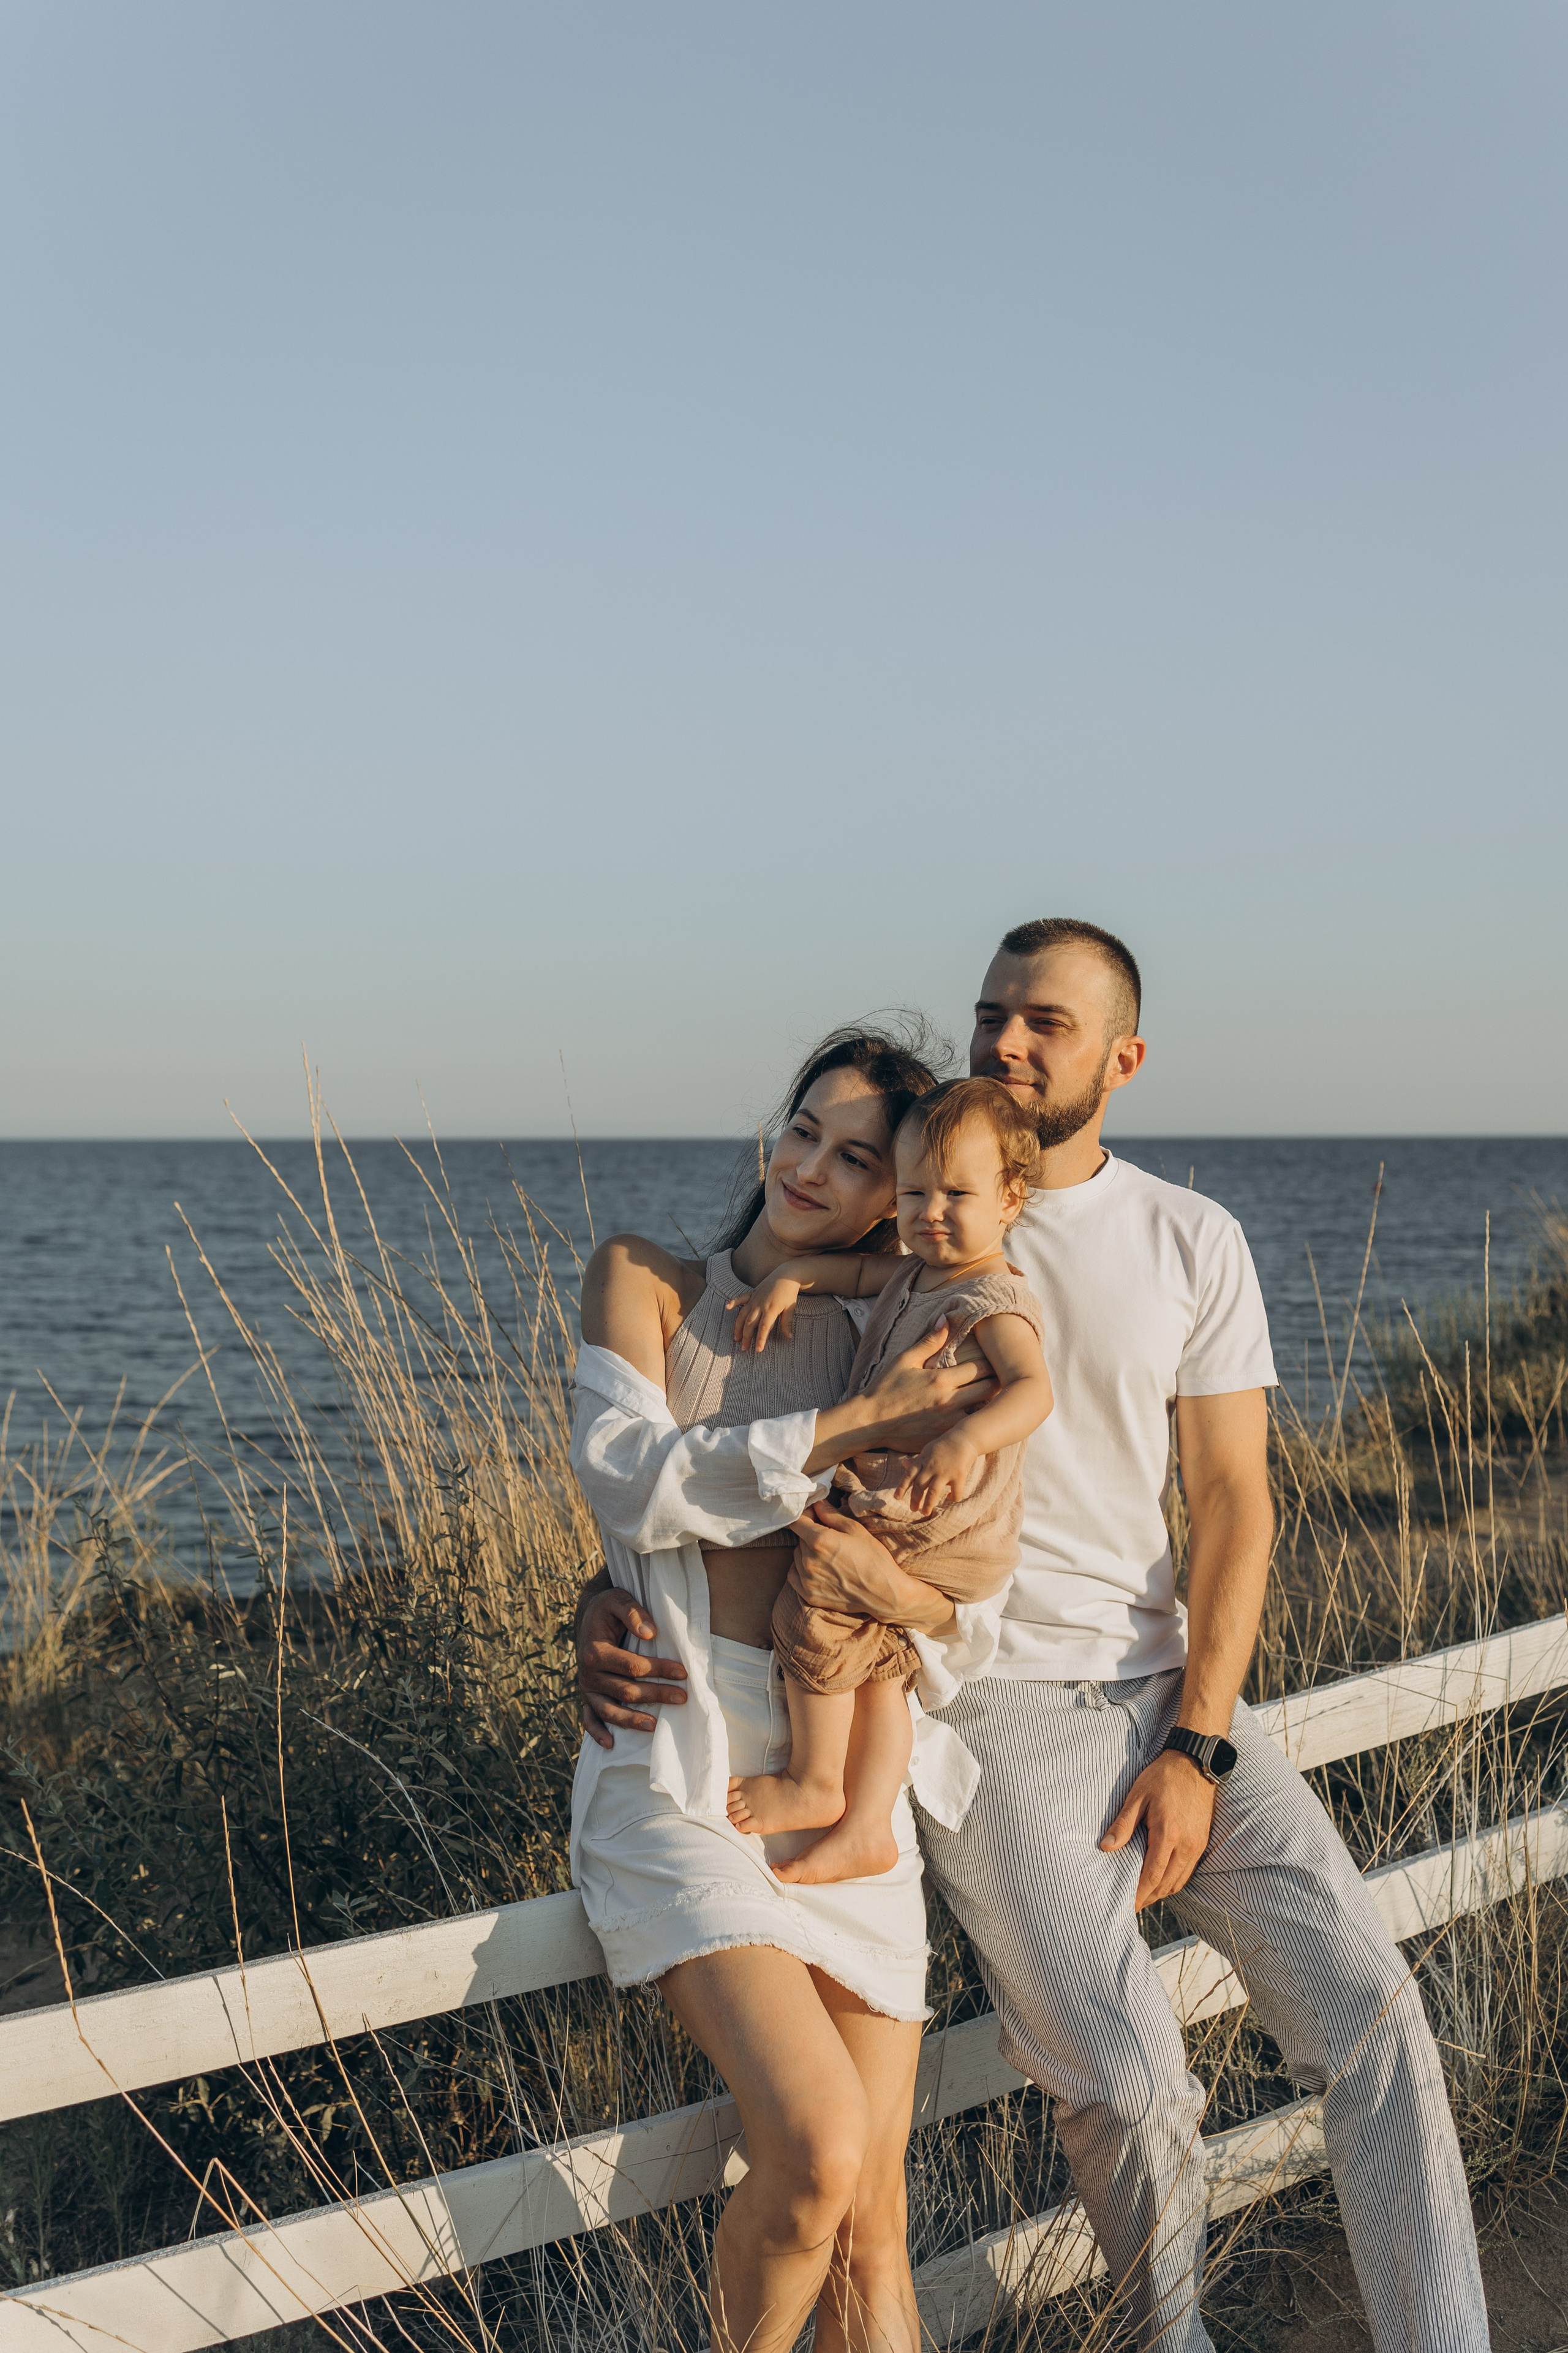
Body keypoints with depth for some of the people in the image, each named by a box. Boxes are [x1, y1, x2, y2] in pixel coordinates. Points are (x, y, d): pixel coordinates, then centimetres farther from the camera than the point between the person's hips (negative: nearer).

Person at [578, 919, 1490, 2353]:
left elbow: (1233, 1501, 2)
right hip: (987, 1702, -3)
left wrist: (1197, 1748, -7)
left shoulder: (1192, 1243, 4)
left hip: (1165, 1686, 3)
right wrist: (610, 1603, -17)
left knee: (1370, 2012, -7)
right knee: (1128, 2087, -13)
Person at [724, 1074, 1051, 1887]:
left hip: (942, 1527, -9)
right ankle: (866, 1827, 15)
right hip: (883, 1507, 9)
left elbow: (1031, 1390, -33)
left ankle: (813, 1783, 0)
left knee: (813, 1606, -15)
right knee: (876, 1666, 10)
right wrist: (790, 1277, 14)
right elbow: (856, 1268, 32)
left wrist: (967, 1440, -51)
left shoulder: (995, 1301, -17)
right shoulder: (912, 1277, 12)